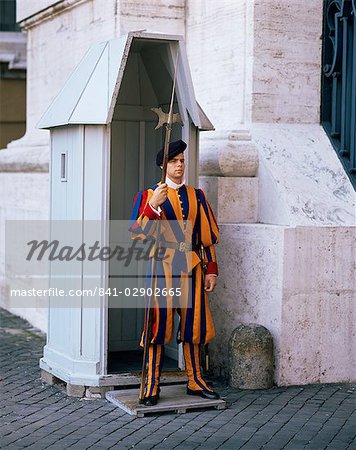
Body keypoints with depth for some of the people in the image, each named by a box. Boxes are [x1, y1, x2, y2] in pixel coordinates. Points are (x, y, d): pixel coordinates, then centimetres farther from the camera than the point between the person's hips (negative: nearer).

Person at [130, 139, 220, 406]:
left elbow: (208, 236, 14)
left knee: (194, 324, 6)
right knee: (158, 324, -4)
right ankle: (152, 386, 2)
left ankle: (195, 381, 18)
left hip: (191, 266, 4)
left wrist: (211, 269, 9)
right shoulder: (148, 196, 3)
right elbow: (137, 234, -8)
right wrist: (153, 205, -20)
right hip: (161, 266, -3)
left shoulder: (196, 196, 14)